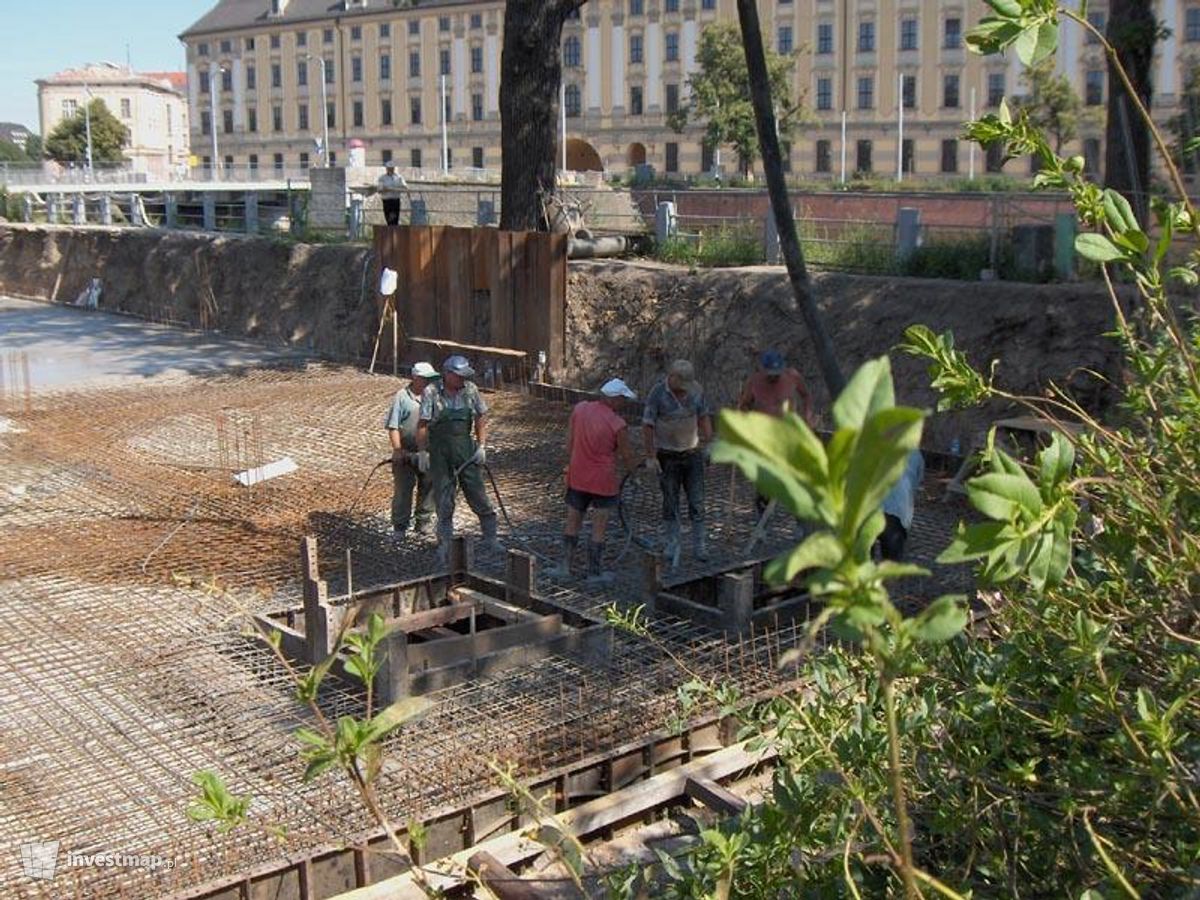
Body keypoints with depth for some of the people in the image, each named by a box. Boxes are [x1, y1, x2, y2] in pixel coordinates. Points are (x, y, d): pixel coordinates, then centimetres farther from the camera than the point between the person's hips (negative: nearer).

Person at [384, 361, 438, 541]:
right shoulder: (402, 397, -6)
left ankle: (423, 523, 24)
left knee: (428, 488, 9)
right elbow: (392, 426, -7)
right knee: (402, 490, 1)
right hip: (406, 453, -4)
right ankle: (399, 527, 10)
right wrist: (397, 450, -13)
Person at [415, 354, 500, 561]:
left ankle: (490, 538, 16)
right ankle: (445, 543, 16)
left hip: (466, 450, 2)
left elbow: (480, 418, 7)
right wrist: (422, 452, -9)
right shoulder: (431, 392, -10)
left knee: (478, 494, 4)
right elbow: (422, 425, -8)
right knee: (443, 500, 5)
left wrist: (481, 446, 1)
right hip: (440, 452, -2)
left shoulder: (470, 390, 0)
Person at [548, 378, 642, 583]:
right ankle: (594, 572, 15)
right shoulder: (617, 424, -17)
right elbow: (628, 456, -5)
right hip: (603, 481, -4)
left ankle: (564, 566, 20)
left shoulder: (579, 409, -4)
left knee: (572, 523, 17)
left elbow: (569, 443, 2)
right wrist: (636, 472, 15)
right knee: (599, 529, 7)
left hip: (577, 477, 4)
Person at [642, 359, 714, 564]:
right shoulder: (658, 393, -15)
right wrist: (650, 457, -14)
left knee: (697, 501, 3)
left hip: (693, 454, 3)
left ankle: (699, 545, 11)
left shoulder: (696, 390, -3)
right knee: (670, 501, 5)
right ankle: (670, 545, 16)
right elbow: (647, 426, -13)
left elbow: (704, 417, 10)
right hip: (668, 456, -3)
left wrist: (708, 444, 6)